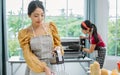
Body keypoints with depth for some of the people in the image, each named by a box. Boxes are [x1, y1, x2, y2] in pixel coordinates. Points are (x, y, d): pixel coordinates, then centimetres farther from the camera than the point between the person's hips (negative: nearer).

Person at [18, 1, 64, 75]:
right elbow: (28, 55, -10)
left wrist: (58, 48, -12)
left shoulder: (51, 26, 1)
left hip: (52, 67, 2)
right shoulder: (24, 33, -5)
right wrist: (44, 68, -22)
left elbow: (58, 44, 10)